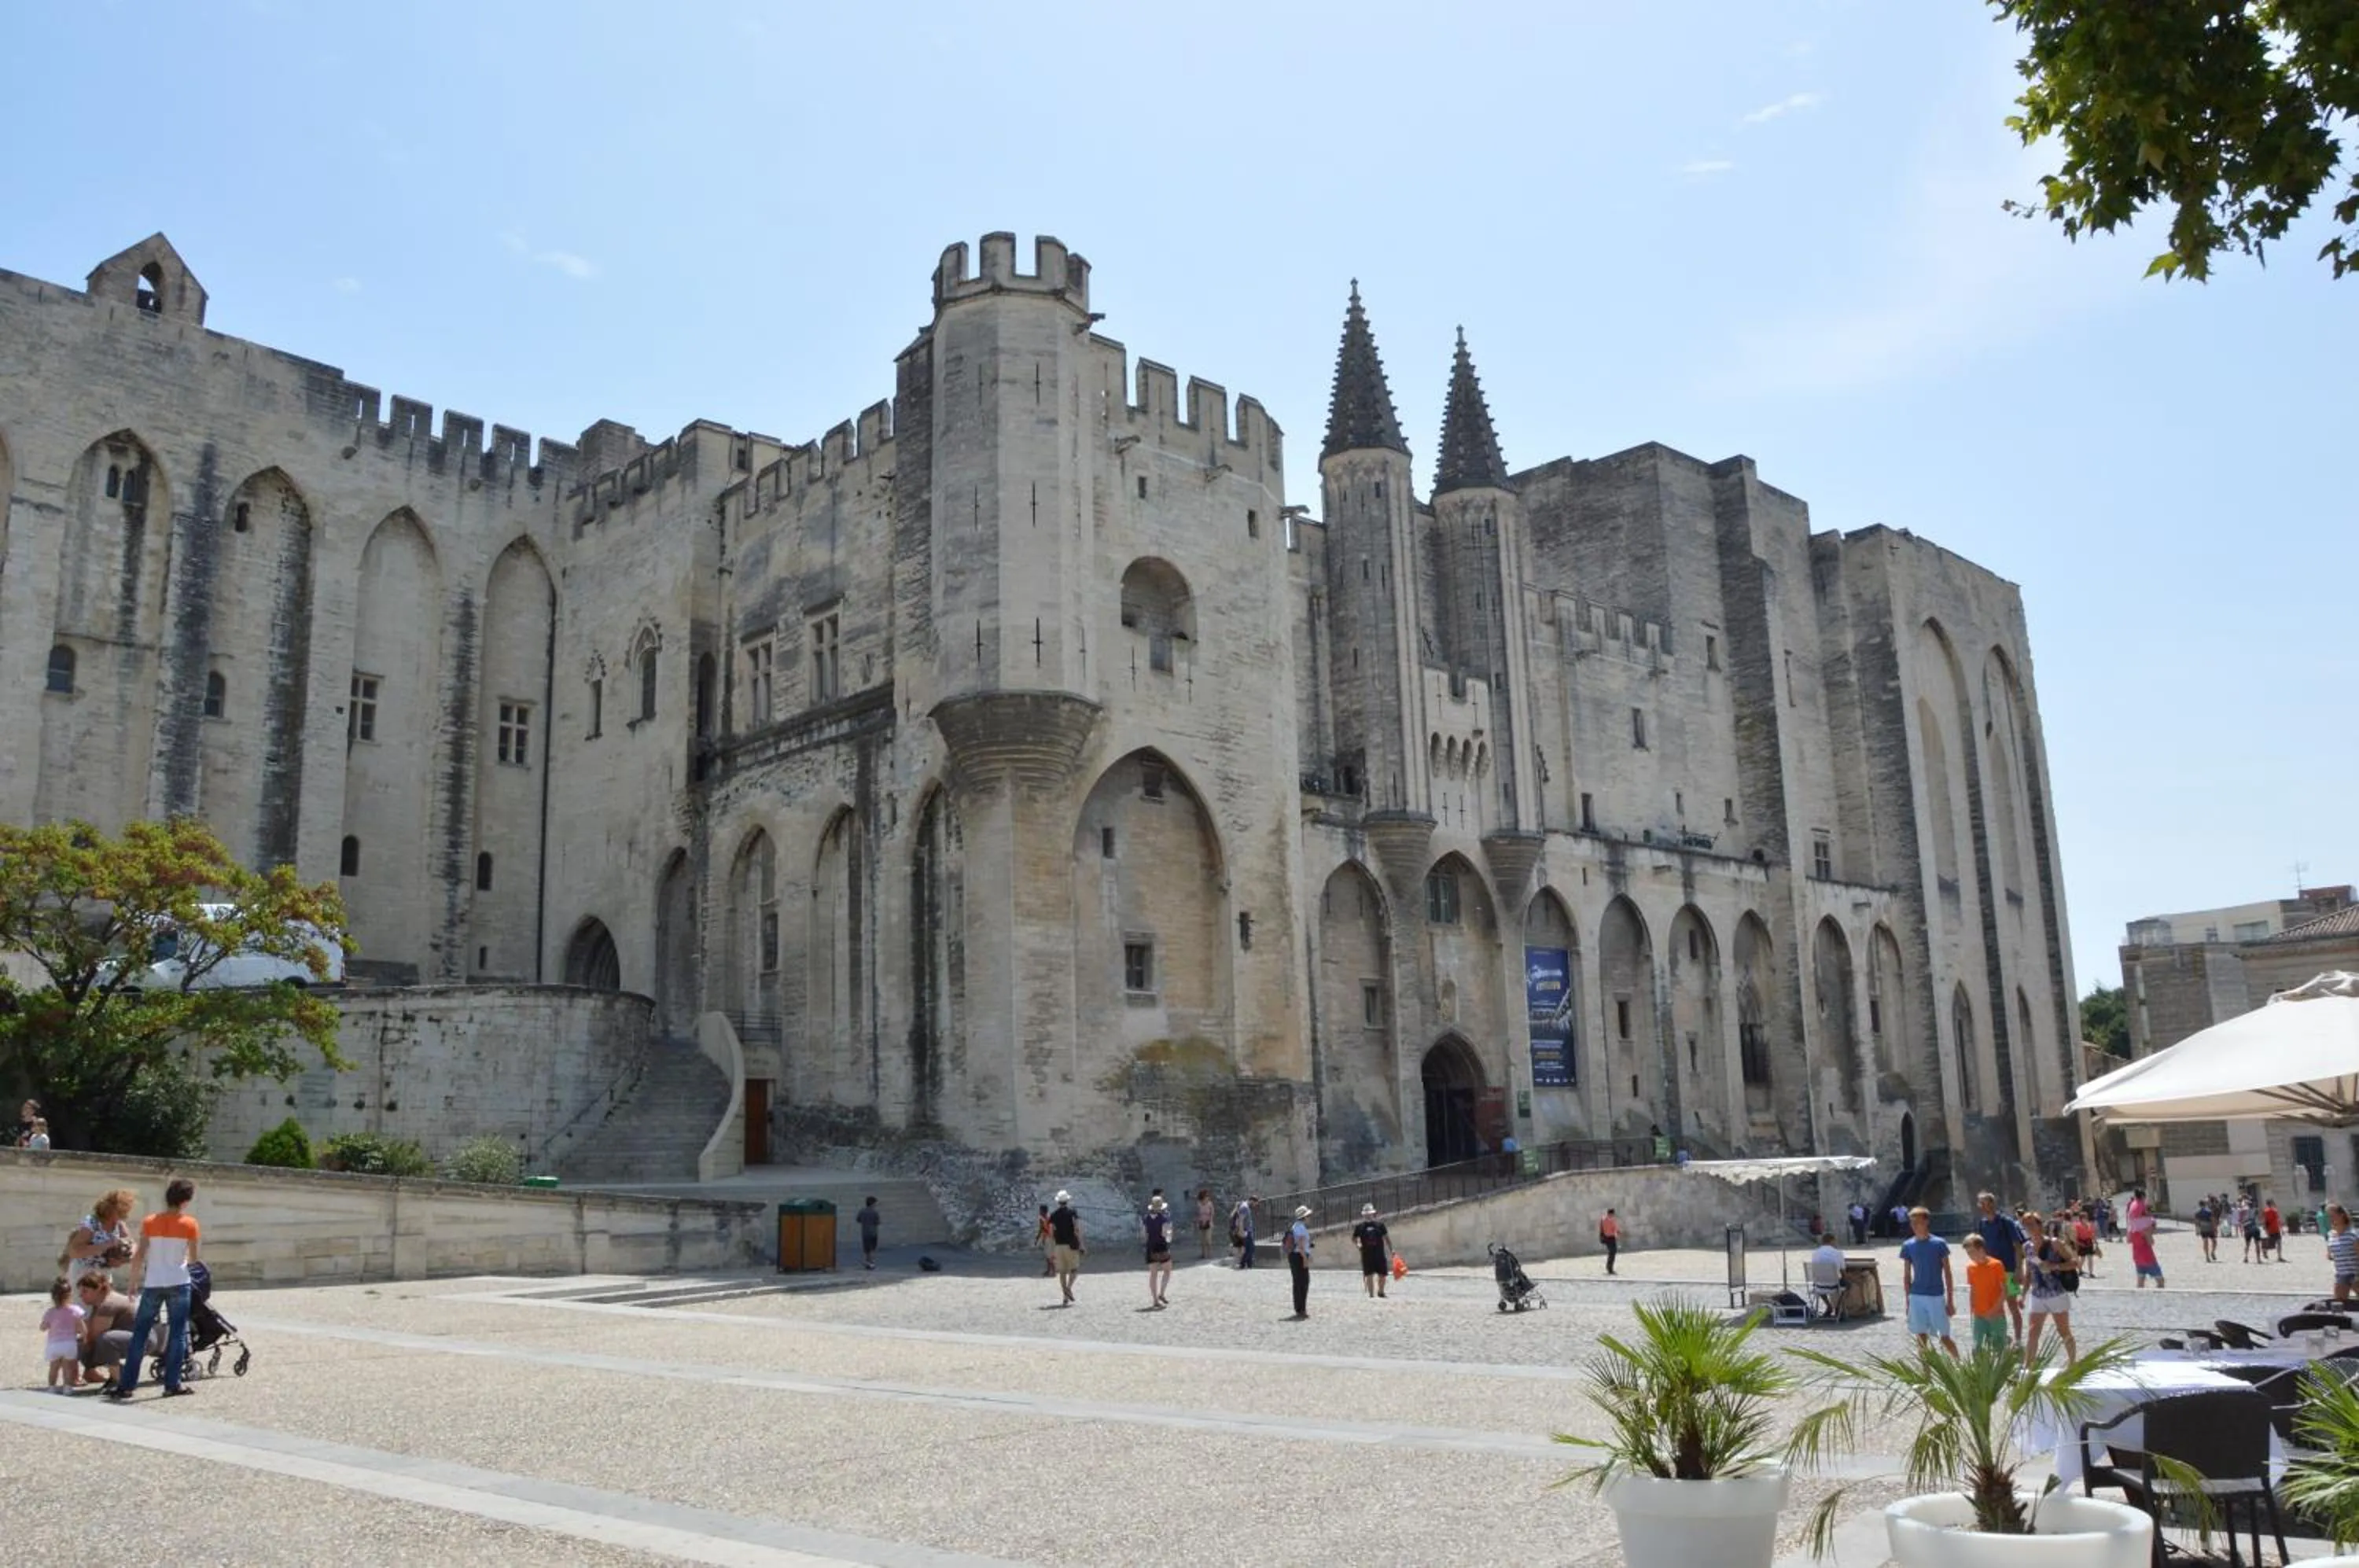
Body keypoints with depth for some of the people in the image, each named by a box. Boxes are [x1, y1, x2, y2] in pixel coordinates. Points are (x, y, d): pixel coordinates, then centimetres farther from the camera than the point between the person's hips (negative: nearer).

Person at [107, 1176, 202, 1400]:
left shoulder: (149, 1222, 1)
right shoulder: (189, 1224, -4)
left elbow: (139, 1257, 1)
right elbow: (195, 1259, -1)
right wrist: (199, 1253, 20)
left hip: (152, 1284, 2)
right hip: (178, 1284, -2)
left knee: (139, 1333, 9)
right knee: (178, 1333, 5)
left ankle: (126, 1385, 9)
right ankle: (172, 1384, 4)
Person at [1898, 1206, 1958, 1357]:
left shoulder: (1939, 1244, -6)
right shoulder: (1908, 1246, 1)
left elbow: (1947, 1274, -2)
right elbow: (1907, 1275, 7)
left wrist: (1950, 1300, -4)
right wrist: (1908, 1300, 5)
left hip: (1936, 1296, -2)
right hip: (1917, 1297, 3)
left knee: (1944, 1337, 3)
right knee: (1921, 1337, 6)